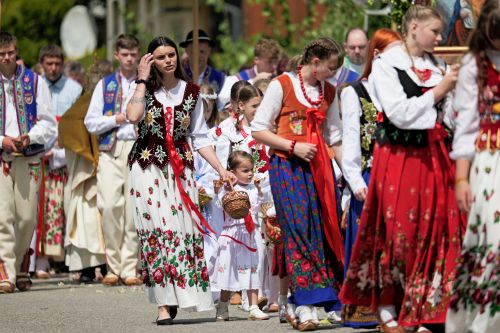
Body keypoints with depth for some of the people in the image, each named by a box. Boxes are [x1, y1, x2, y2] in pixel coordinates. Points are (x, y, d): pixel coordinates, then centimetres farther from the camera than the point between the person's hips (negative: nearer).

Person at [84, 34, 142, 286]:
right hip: (111, 151, 1)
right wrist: (117, 119, -3)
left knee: (134, 209, -7)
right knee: (109, 206, -11)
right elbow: (91, 123, 10)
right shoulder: (105, 85, 15)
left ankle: (130, 268, -2)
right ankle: (113, 267, -3)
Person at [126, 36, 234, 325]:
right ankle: (165, 303, -9)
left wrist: (222, 170, 3)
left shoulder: (191, 92, 9)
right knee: (157, 230, -9)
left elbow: (200, 138, 11)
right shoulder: (144, 89, 3)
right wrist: (143, 79, -10)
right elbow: (133, 115, -20)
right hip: (148, 168, -2)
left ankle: (177, 296, 5)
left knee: (185, 228, -5)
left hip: (181, 168, 2)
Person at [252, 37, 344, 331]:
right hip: (288, 167, -5)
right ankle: (305, 307, -17)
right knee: (300, 230, -14)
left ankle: (329, 303, 4)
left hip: (320, 168, 6)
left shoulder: (329, 92, 15)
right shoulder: (282, 85, -2)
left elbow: (335, 137, 19)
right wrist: (293, 146, -12)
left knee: (327, 230, -1)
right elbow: (259, 130, -3)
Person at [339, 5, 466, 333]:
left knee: (435, 232, 0)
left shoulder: (438, 67, 11)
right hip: (399, 156, -5)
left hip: (434, 158, 5)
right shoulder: (386, 65, -2)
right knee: (398, 233, -2)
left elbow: (451, 119, 11)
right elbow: (400, 113, -13)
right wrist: (439, 91, -11)